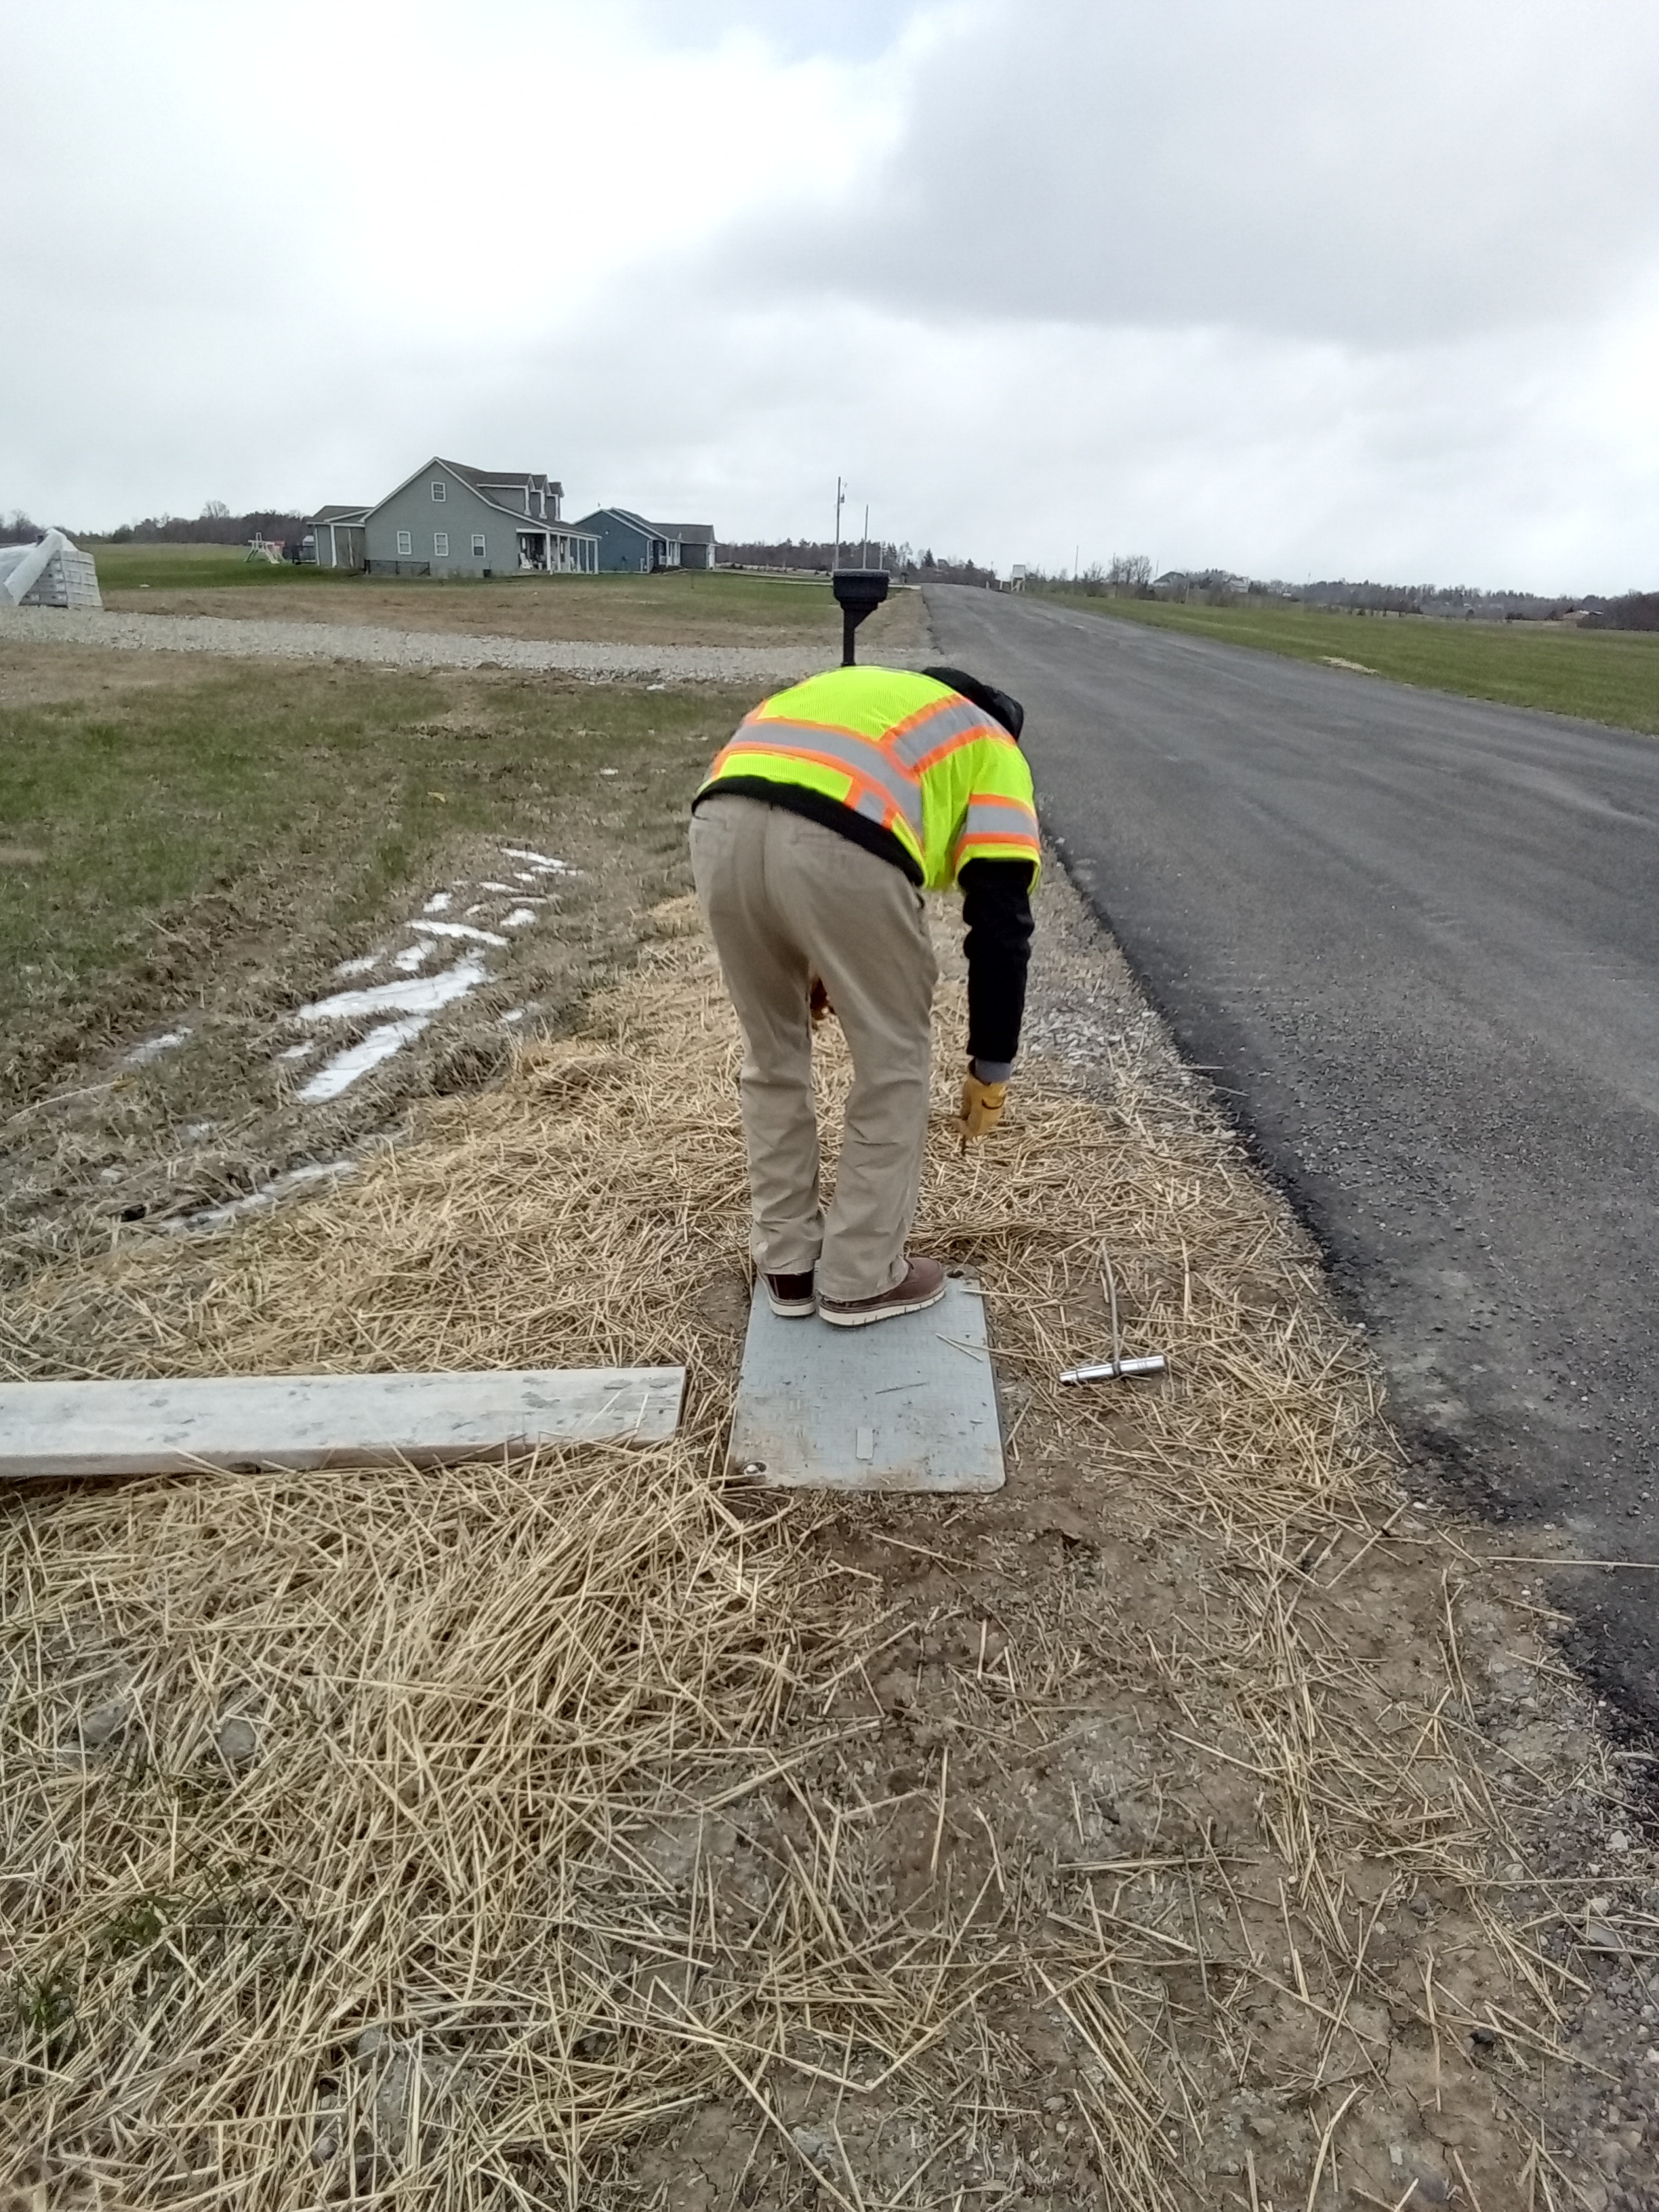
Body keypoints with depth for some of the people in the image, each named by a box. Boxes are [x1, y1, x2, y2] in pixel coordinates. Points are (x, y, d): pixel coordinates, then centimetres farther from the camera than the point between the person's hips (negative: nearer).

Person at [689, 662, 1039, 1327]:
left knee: (771, 1055, 25)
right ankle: (861, 1278, 29)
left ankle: (786, 1264, 36)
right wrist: (991, 1068, 26)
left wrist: (809, 988, 47)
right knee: (893, 1063, 18)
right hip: (842, 846, -5)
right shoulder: (992, 751, 27)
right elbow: (1001, 923, 17)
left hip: (720, 825, 6)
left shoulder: (850, 694, 43)